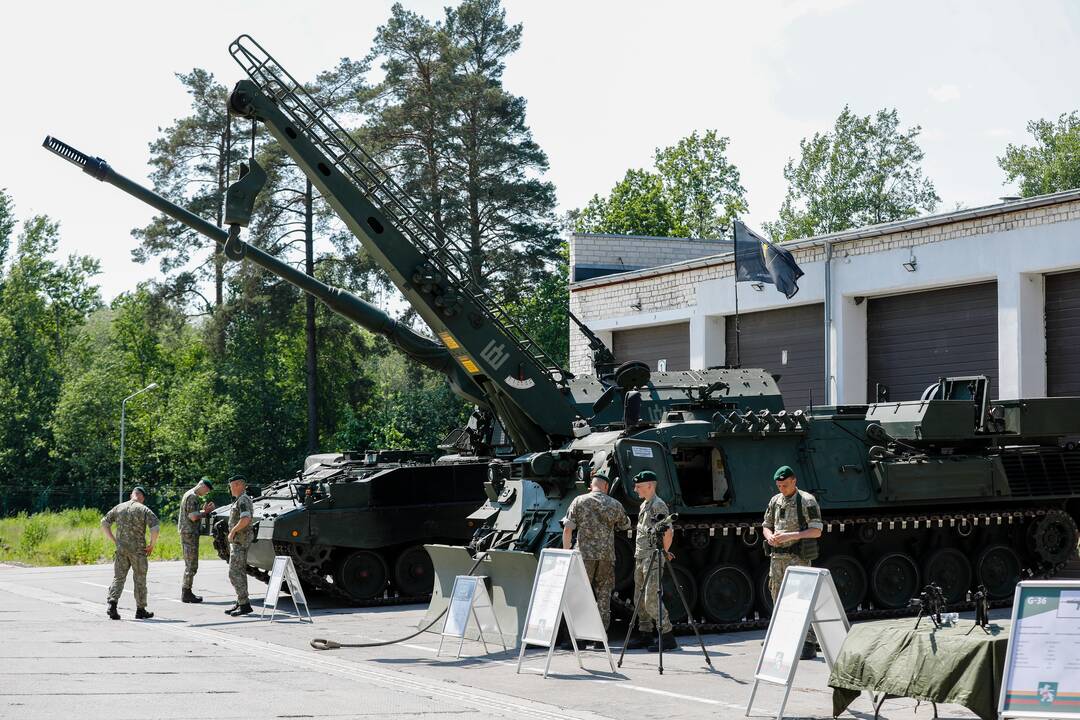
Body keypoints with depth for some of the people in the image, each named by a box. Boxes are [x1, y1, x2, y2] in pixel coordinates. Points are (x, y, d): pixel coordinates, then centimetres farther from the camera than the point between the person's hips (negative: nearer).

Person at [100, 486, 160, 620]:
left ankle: (112, 603, -14)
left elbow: (104, 523, 9)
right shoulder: (144, 510, -5)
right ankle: (141, 610, 14)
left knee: (118, 578, 6)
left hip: (121, 548, 3)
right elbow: (155, 527, -16)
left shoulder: (119, 508, 8)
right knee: (140, 579, 8)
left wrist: (114, 541, 12)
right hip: (138, 549, -3)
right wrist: (151, 545, -3)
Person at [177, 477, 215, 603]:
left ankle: (186, 592, 17)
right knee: (191, 566, -7)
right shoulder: (192, 496, -14)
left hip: (186, 533, 11)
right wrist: (206, 512, -8)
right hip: (189, 534, -11)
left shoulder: (189, 495, 19)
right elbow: (193, 517, -21)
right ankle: (186, 594, -6)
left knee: (190, 565, 14)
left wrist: (204, 510, 10)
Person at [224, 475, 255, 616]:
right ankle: (241, 602, 16)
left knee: (235, 573, -12)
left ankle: (244, 605, -14)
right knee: (240, 573, 13)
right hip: (237, 541, 11)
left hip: (240, 541, -11)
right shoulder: (242, 500, 18)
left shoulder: (243, 500, -16)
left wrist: (232, 531, -19)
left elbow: (245, 519, -29)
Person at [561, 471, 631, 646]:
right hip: (607, 556, 2)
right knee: (604, 596, 8)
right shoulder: (615, 505, 6)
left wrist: (566, 552, 0)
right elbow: (626, 525, 22)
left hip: (584, 554, -2)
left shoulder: (579, 501, 1)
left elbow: (568, 529, -4)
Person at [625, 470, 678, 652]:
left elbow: (668, 532, -21)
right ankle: (645, 635, 19)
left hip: (653, 558, -10)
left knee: (651, 600, -12)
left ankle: (667, 638, -9)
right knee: (640, 599, 12)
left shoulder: (658, 505, -13)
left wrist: (664, 552, -10)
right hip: (640, 558, 10)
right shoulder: (644, 505, 18)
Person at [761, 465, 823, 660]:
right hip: (777, 556, 6)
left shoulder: (807, 501, -6)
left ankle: (809, 644, -8)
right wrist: (769, 536, -4)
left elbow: (816, 531, -11)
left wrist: (790, 536, -20)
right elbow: (766, 525, 20)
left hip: (798, 557, -6)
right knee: (778, 598, 9)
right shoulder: (775, 501, 12)